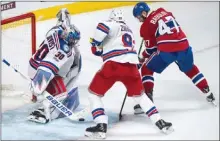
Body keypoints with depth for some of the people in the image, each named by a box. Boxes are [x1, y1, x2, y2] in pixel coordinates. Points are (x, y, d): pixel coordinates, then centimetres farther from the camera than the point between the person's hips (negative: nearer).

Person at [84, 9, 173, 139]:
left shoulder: (113, 25, 7)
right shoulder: (129, 31, 30)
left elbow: (103, 26, -14)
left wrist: (95, 43, -2)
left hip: (114, 65, -6)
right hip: (131, 66, 6)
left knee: (94, 93, 9)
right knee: (139, 95, 25)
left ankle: (101, 126, -2)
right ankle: (160, 122, 20)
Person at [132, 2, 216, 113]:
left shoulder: (146, 25, 4)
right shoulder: (163, 12, 18)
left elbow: (151, 47, 8)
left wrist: (142, 58, 24)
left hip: (166, 50, -5)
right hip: (183, 45, 6)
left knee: (146, 69, 13)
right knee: (190, 69, 31)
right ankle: (208, 93, 34)